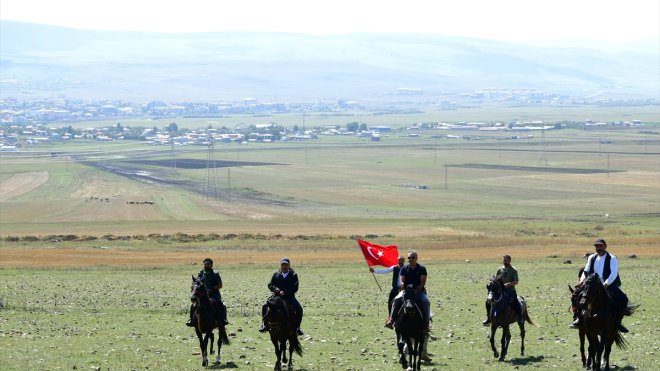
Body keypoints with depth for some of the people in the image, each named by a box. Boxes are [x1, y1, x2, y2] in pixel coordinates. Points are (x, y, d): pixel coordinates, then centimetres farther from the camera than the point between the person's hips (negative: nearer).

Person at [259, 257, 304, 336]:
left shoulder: (293, 275, 1)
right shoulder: (276, 275, 10)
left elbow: (295, 288, -8)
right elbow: (270, 285, 9)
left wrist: (285, 292, -21)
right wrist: (275, 288, -14)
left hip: (289, 297, -2)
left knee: (299, 309, -25)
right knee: (265, 307, -19)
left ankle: (297, 327, -11)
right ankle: (265, 325, -4)